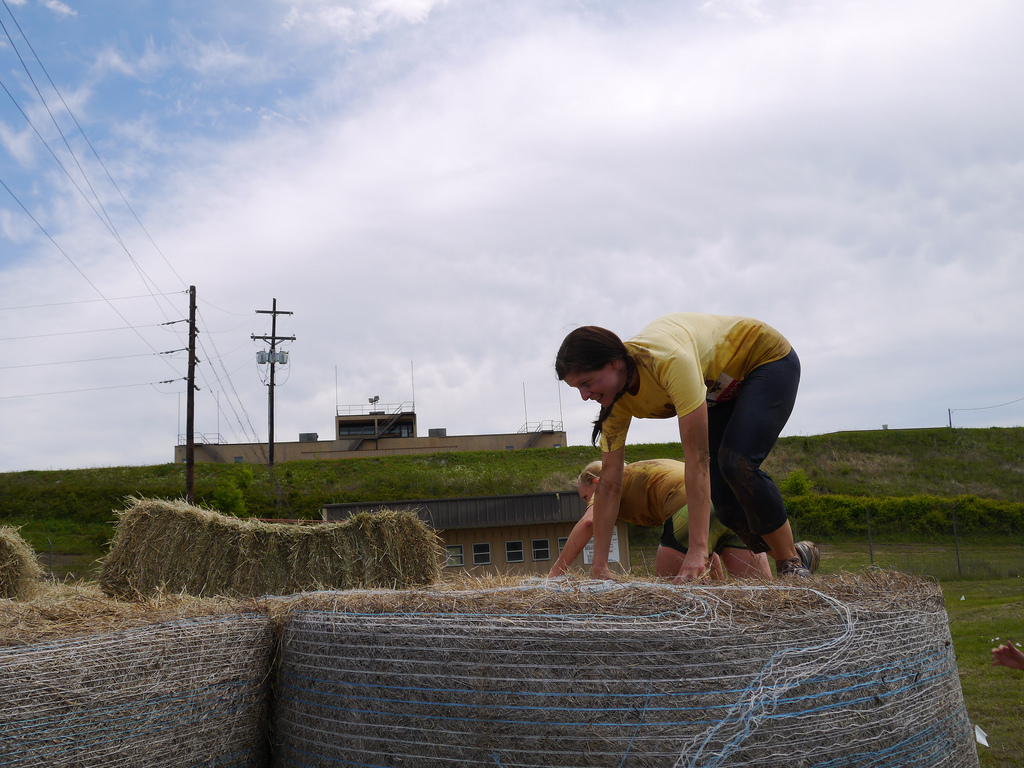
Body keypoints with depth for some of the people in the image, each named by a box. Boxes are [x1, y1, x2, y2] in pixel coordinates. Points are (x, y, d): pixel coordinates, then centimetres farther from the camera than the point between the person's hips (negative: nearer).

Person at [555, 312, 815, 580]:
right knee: (725, 498, -4)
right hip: (723, 388, 7)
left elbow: (697, 457, -43)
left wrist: (698, 549, -44)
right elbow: (609, 483, -14)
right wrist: (599, 568, -14)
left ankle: (793, 562, -9)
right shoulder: (617, 401, -18)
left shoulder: (671, 360, -41)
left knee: (737, 463, -28)